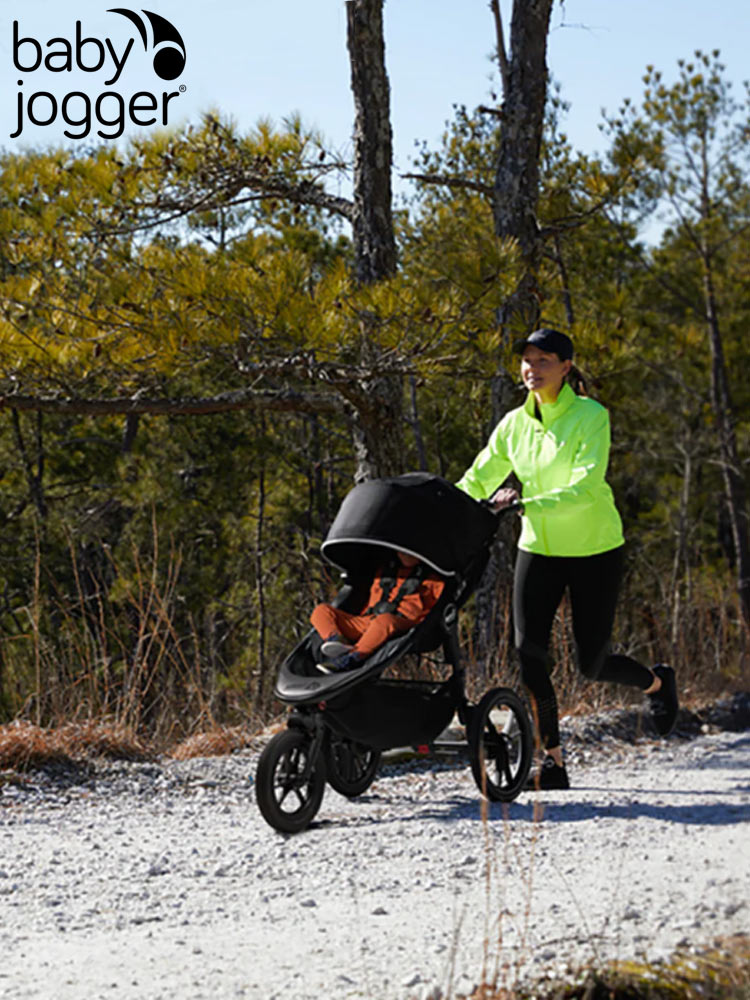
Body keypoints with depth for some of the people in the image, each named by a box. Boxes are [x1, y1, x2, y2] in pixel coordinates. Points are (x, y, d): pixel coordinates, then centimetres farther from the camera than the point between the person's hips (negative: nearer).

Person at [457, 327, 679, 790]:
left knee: (592, 664, 2)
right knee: (529, 651, -12)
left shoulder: (591, 416, -15)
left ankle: (657, 682, 36)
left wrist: (526, 503, -38)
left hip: (594, 550, -4)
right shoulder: (515, 424, 1)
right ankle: (553, 760, -2)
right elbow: (476, 482, 4)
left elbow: (585, 490, -26)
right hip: (539, 548, 4)